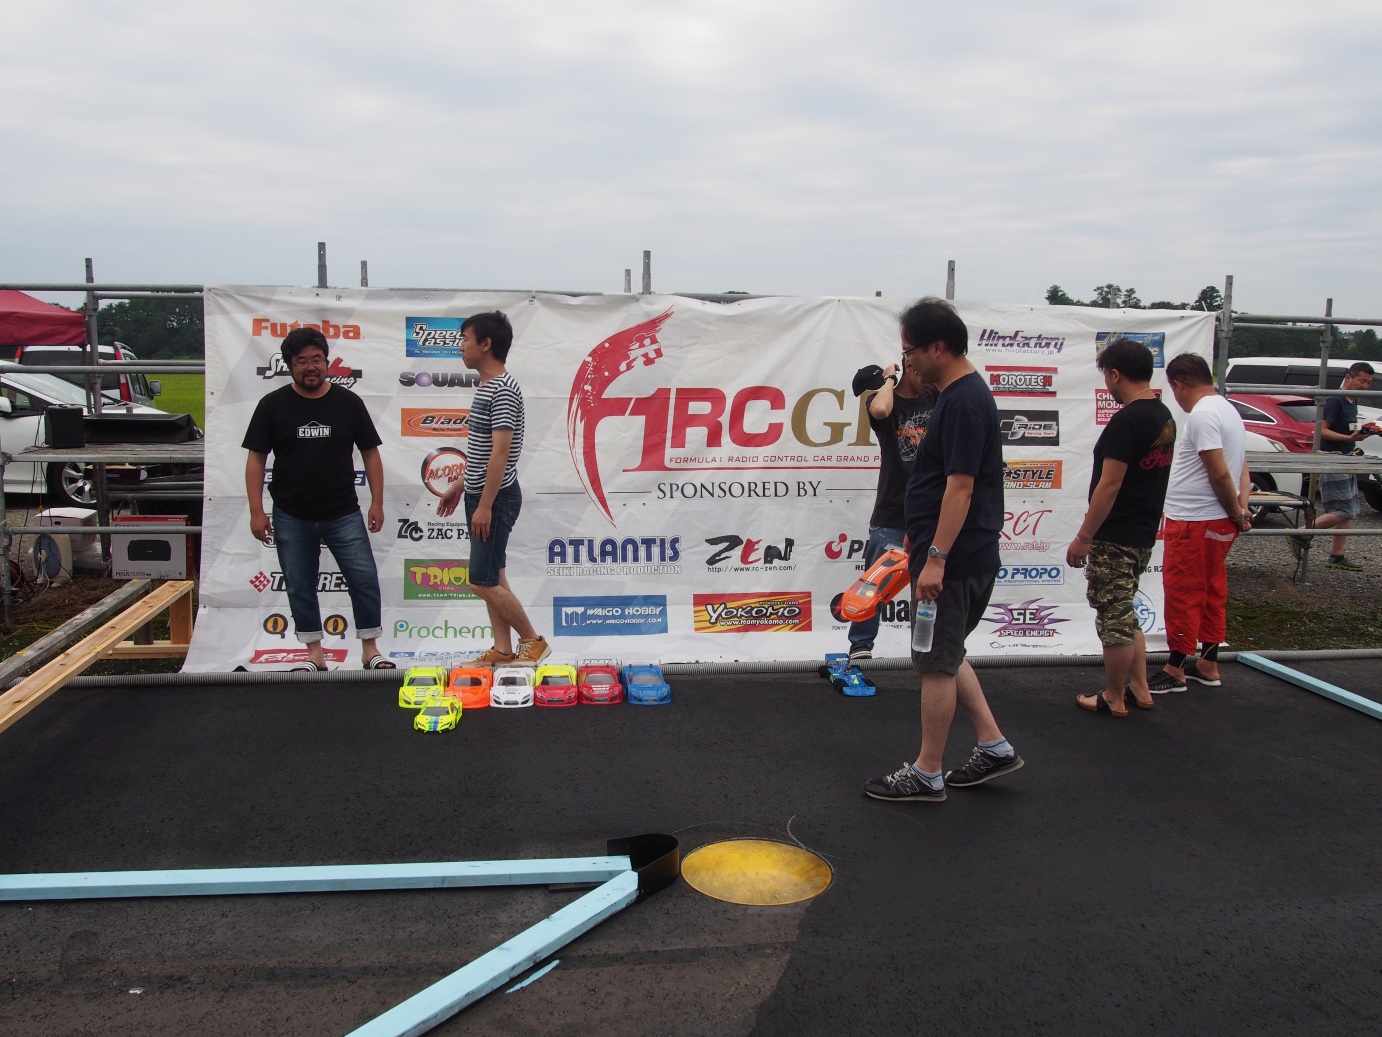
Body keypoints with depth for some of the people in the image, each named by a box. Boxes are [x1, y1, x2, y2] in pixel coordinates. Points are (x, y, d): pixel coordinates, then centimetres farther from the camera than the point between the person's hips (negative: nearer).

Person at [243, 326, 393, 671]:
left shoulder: (348, 402, 1)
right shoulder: (272, 405, 0)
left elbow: (370, 453, 5)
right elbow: (256, 459, 1)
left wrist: (377, 502, -1)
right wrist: (256, 511, -6)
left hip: (343, 514, 0)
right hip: (291, 517, 1)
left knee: (365, 579, -4)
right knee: (300, 587, 8)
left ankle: (370, 650, 10)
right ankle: (314, 653, 21)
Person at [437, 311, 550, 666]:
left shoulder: (503, 390, -18)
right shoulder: (486, 386, 13)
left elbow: (500, 452, -23)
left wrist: (485, 505, -23)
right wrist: (460, 485, 22)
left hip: (496, 498, -10)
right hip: (481, 495, 10)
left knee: (483, 581, -6)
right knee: (492, 578, 11)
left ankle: (533, 641, 6)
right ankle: (503, 648, 18)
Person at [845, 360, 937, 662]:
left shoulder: (935, 398, 7)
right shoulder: (886, 401, -5)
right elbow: (879, 410, -27)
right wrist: (889, 379, -13)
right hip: (892, 513, -4)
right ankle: (861, 644, 11)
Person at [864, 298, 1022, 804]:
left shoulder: (963, 403, -19)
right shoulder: (959, 394, 12)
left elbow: (960, 486, -24)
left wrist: (935, 557, -24)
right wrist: (920, 535, 23)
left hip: (954, 557, -10)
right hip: (956, 553, 10)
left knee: (937, 663, 0)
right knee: (946, 654, 20)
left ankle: (926, 775, 12)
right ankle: (993, 745, 26)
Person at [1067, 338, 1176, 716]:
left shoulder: (1127, 421, -20)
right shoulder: (1165, 417, 9)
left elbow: (1109, 485, -22)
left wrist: (1083, 537, -17)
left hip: (1116, 539, -9)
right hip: (1144, 534, 9)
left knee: (1115, 619, 2)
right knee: (1125, 615, 21)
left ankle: (1113, 699, 14)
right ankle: (1140, 689, 27)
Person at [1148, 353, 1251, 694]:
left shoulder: (1202, 414, -18)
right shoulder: (1227, 409, 14)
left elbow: (1220, 473, -22)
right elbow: (1241, 467, 14)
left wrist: (1236, 513, -10)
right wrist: (1241, 508, 1)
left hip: (1194, 523, -10)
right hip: (1218, 523, 10)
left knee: (1183, 594, -2)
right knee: (1212, 593, 15)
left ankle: (1175, 671, 5)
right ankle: (1208, 665, 25)